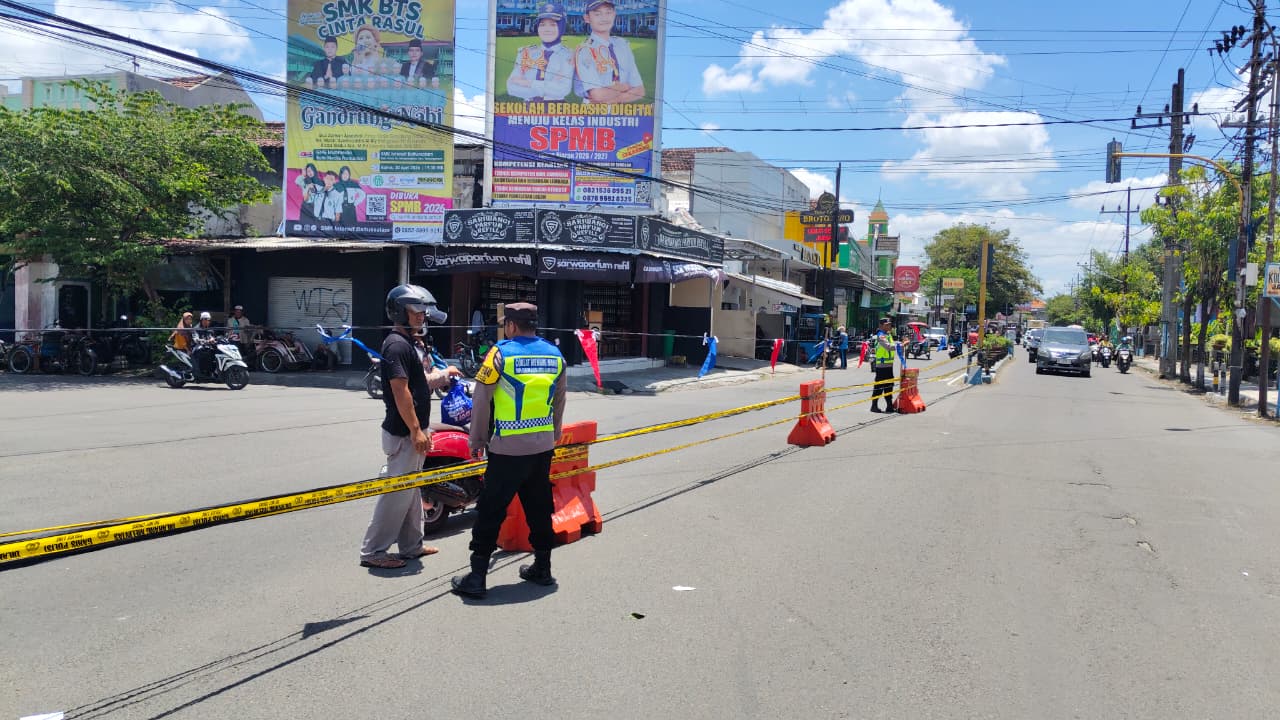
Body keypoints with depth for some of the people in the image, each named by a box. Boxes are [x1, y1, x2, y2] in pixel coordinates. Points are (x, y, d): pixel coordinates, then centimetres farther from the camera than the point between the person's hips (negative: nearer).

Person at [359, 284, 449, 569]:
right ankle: (373, 551, 4)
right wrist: (415, 430, -23)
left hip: (413, 430, 10)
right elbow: (400, 391, -22)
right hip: (403, 433, -10)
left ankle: (411, 545, 26)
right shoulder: (397, 345, -17)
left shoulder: (409, 343, 14)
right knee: (398, 493, -4)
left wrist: (423, 428, 20)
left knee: (411, 491, 16)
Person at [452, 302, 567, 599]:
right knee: (539, 507, 16)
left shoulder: (501, 354, -10)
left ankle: (477, 575, 1)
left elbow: (481, 401, -7)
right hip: (543, 447, 5)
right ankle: (542, 568, 24)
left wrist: (477, 439, 4)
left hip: (507, 449, -5)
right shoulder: (555, 355, 6)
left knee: (490, 510, 0)